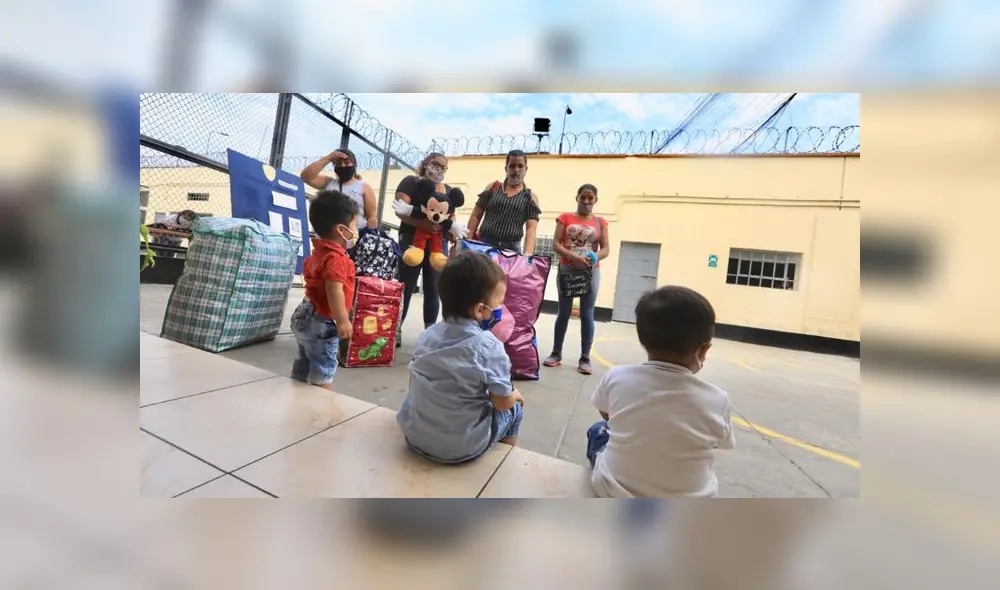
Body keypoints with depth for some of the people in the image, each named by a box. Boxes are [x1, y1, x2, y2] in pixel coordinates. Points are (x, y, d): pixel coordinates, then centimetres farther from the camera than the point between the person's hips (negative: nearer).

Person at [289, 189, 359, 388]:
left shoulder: (319, 252, 9)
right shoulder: (336, 258, -24)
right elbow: (334, 291, -31)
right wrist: (343, 321, -28)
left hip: (306, 316, 10)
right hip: (321, 321, -10)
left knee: (303, 369, 22)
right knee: (322, 373, -1)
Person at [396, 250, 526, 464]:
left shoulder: (427, 335, -4)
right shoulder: (489, 346, -20)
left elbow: (415, 384, 7)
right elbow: (502, 403, -13)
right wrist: (514, 395, 8)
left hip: (414, 435, 5)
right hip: (462, 447, -4)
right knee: (515, 407, 17)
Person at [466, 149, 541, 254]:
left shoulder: (530, 198, 6)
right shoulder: (492, 188, 10)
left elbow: (531, 228, -5)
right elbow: (476, 216, 9)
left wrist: (527, 254, -21)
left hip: (511, 248, -1)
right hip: (484, 243, 1)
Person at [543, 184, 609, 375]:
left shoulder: (600, 222, 9)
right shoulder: (565, 218, 5)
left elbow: (605, 249, 4)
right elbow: (555, 244, -4)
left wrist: (595, 258, -19)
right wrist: (574, 257, -20)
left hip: (591, 272, 1)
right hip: (567, 270, 0)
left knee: (587, 315, 0)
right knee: (564, 313, 5)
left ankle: (585, 358, 6)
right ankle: (556, 354, 14)